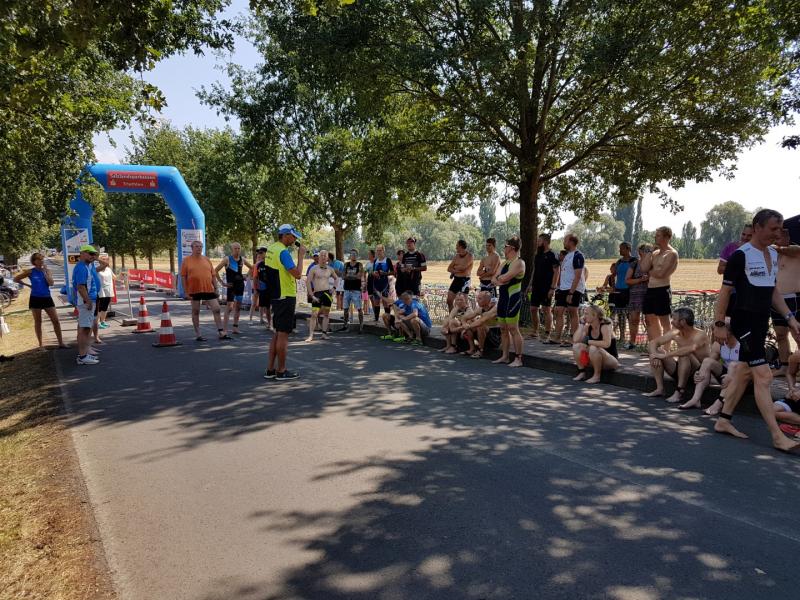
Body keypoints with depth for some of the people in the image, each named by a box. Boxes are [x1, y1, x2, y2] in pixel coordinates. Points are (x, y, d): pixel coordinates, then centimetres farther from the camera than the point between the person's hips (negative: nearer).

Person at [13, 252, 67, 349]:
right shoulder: (30, 272, -3)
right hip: (35, 299, -2)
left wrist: (44, 271, -11)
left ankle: (61, 343, 4)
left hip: (47, 298, 2)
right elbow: (15, 279, 4)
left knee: (55, 320, -2)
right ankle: (41, 344, 14)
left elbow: (51, 283, -11)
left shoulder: (47, 271, 4)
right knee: (38, 322, 7)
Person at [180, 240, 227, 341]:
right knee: (195, 312, 7)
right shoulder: (187, 260, 0)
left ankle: (221, 332, 3)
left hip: (209, 290, 3)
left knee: (216, 309, -2)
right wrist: (185, 291, -7)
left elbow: (213, 275, 13)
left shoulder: (206, 259, 10)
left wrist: (215, 288, 7)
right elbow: (183, 277, -2)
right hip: (194, 290, -3)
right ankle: (198, 335, 15)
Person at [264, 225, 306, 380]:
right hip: (286, 297, -9)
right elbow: (297, 274, -23)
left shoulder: (271, 248, 10)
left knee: (277, 333, 15)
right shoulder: (283, 252, -18)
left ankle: (270, 369, 18)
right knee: (283, 334, -1)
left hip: (276, 296, 9)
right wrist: (301, 255, -11)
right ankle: (281, 371, 6)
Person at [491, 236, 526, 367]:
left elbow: (504, 278, -22)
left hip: (513, 298, -9)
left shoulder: (519, 263, -12)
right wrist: (498, 280, -9)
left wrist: (499, 278, -1)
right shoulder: (504, 263, 17)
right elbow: (494, 279, 12)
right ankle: (505, 357, 21)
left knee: (513, 329, -9)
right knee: (503, 329, 12)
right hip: (503, 297, 9)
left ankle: (518, 359, -4)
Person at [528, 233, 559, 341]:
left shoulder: (551, 255, -9)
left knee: (546, 310, -4)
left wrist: (553, 288, -20)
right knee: (533, 309, 9)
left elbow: (556, 272, -14)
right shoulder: (537, 255, 14)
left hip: (546, 288, -7)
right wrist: (530, 284, 15)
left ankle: (547, 334, 1)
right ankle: (535, 332, 20)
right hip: (536, 287, 8)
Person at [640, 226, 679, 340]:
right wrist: (650, 252, 0)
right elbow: (644, 268, 2)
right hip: (650, 289, 8)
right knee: (650, 319, 12)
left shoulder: (672, 253, -8)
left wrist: (649, 272, 0)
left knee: (664, 321, -2)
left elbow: (661, 273, -19)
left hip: (662, 290, -8)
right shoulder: (655, 252, 15)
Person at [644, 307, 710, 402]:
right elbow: (653, 342, 1)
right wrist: (655, 355, -20)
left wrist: (665, 355, -39)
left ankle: (679, 393, -28)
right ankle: (660, 389, -9)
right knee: (657, 351, -8)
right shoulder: (675, 333, -2)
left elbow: (691, 349, -41)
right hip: (680, 371, 6)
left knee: (684, 355, -34)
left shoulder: (700, 335, -20)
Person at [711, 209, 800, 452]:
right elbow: (725, 291, -12)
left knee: (744, 373, 13)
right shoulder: (741, 255, -13)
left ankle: (723, 421, 22)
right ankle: (777, 436, -6)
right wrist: (719, 324, -14)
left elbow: (773, 290, 19)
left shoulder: (773, 254, 12)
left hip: (761, 322, 9)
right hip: (744, 321, -9)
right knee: (763, 376, -10)